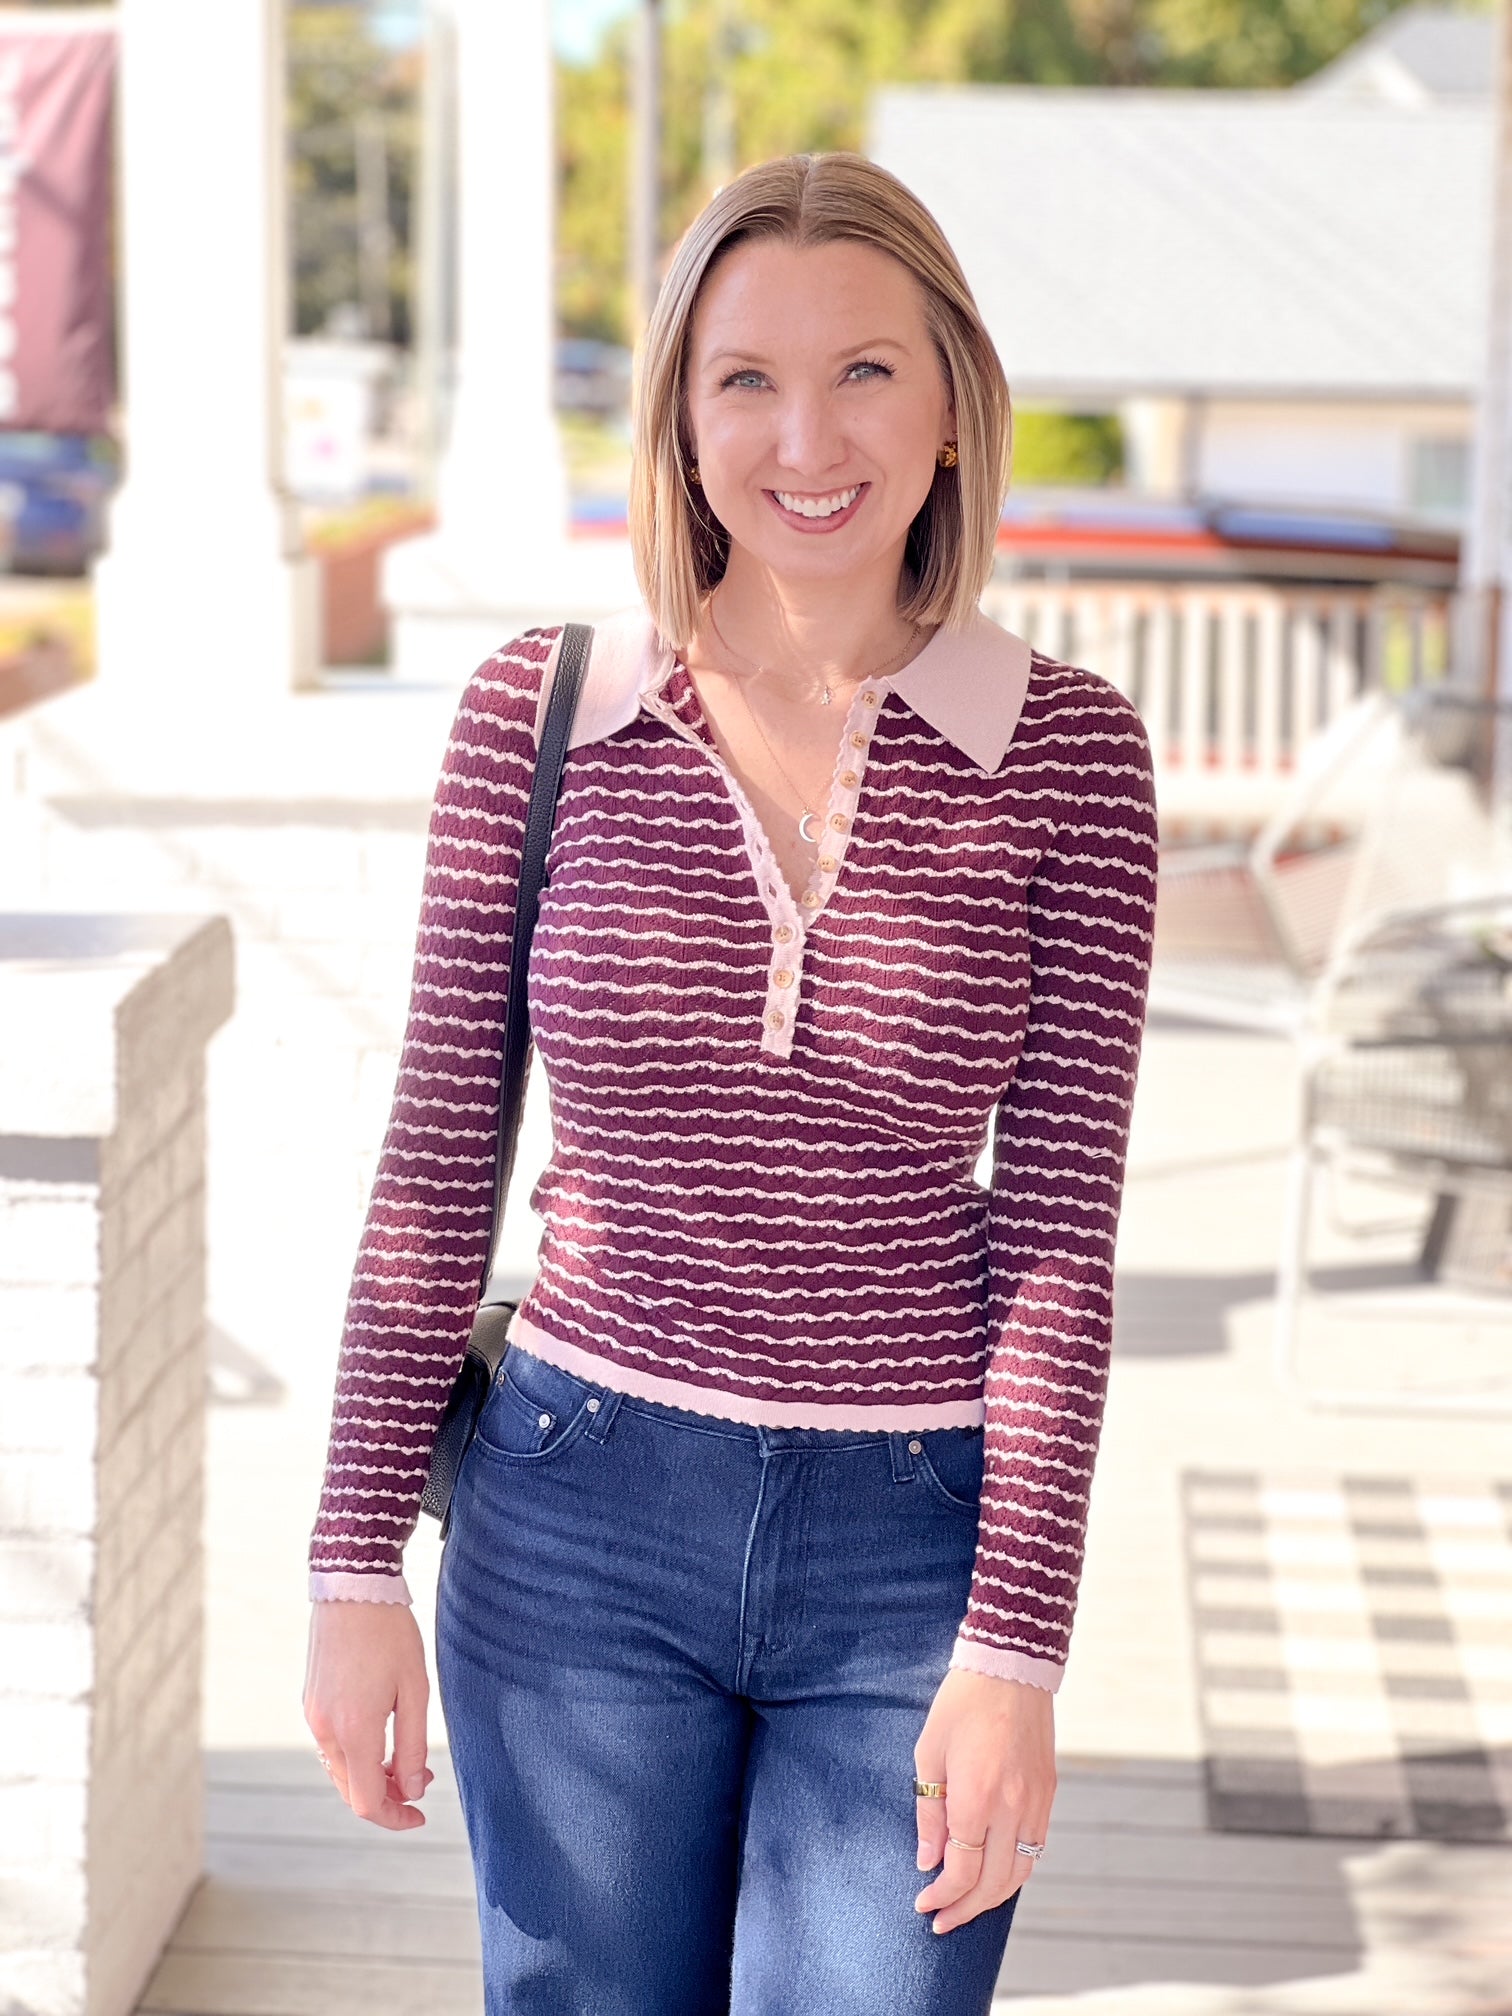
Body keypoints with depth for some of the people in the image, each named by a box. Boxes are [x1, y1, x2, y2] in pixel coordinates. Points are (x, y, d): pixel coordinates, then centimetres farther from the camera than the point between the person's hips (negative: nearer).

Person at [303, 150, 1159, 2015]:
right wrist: (355, 1567, 0)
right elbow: (437, 1159, 1)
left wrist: (1014, 1649, -10)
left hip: (917, 1546, -1)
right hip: (581, 1529, 1)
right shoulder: (536, 711, -3)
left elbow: (1058, 1225, -6)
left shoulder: (1066, 756, -5)